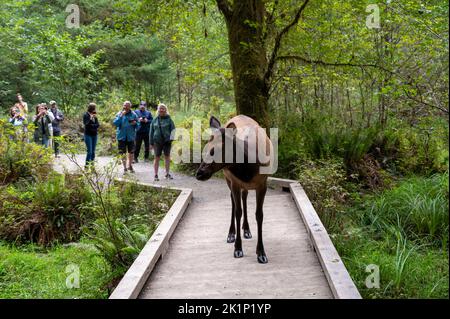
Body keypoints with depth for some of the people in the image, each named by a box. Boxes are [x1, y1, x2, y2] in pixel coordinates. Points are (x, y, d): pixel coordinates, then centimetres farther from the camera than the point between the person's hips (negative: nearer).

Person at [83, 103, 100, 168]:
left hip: (95, 135, 6)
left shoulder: (94, 115, 10)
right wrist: (90, 119, -25)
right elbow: (86, 124, -15)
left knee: (93, 151, 6)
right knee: (89, 151, -12)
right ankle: (87, 165, -9)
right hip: (88, 135, -5)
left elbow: (98, 124, 5)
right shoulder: (86, 115, -5)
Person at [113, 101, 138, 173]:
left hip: (131, 136, 1)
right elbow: (115, 123, -12)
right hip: (122, 136, -1)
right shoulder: (119, 114, 0)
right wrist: (121, 116, -20)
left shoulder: (133, 114, 4)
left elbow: (138, 125, 8)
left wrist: (135, 123, -14)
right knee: (123, 153, 2)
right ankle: (125, 167, 14)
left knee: (131, 152, 5)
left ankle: (130, 166, 24)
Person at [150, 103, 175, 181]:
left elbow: (173, 129, 3)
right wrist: (151, 142, 6)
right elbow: (151, 131, 9)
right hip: (157, 141, 0)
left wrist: (171, 138, -10)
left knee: (167, 157, 9)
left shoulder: (168, 119, 2)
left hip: (167, 141, 0)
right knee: (157, 158, 0)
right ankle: (156, 175, 5)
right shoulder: (155, 120, 6)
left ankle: (167, 173, 21)